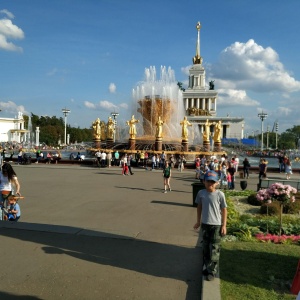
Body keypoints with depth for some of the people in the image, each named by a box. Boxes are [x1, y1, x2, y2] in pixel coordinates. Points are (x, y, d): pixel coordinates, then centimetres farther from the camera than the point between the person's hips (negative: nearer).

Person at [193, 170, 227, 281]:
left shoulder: (220, 194, -12)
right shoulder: (201, 193, -4)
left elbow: (224, 210, -5)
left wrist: (224, 225, -6)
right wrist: (198, 221, 12)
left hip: (216, 225, -3)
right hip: (204, 224, 4)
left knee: (214, 249, 2)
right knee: (205, 247, 15)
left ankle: (212, 271, 14)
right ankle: (208, 267, 32)